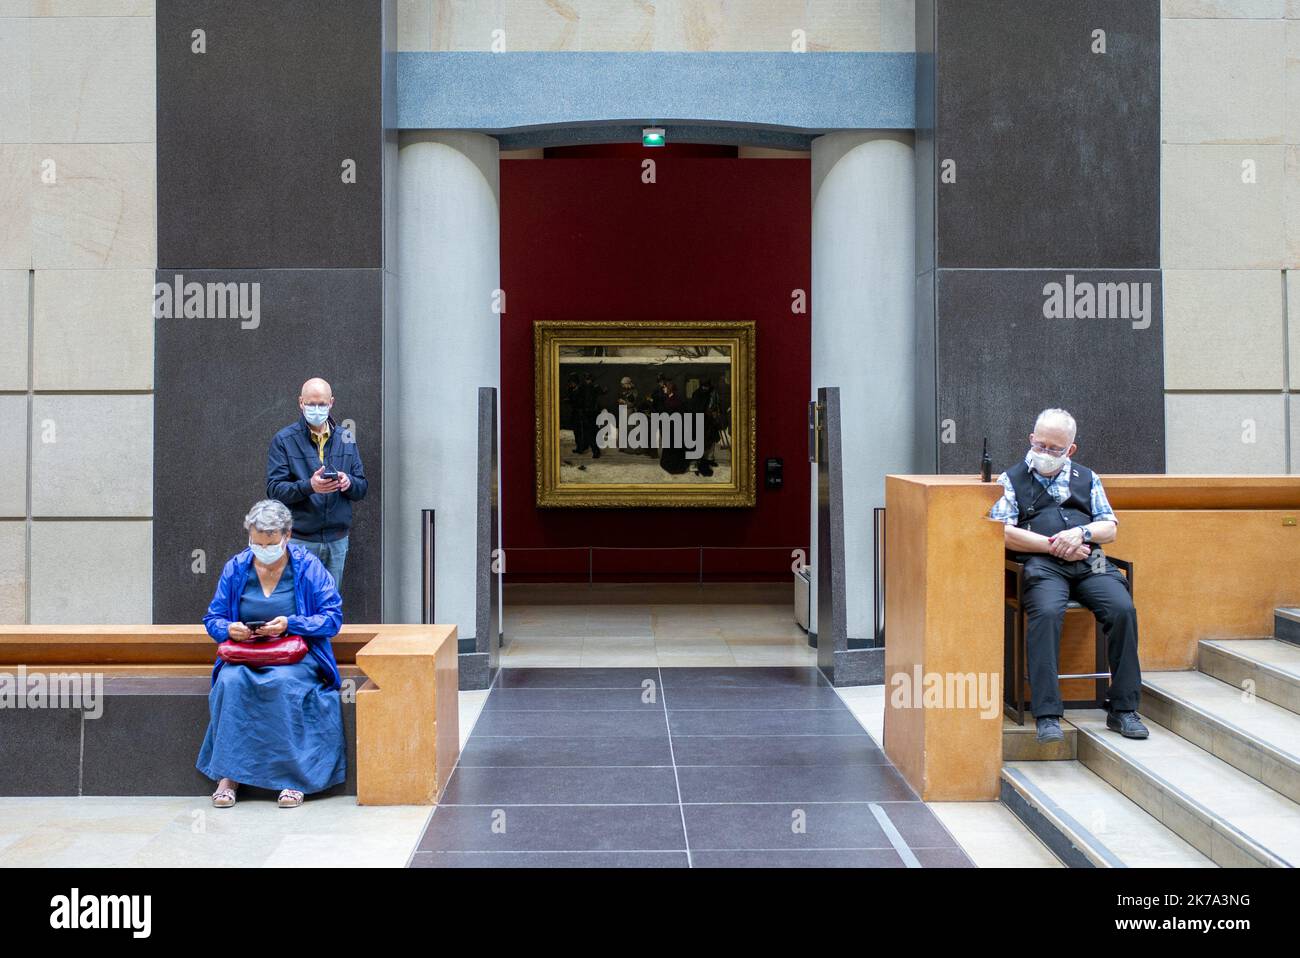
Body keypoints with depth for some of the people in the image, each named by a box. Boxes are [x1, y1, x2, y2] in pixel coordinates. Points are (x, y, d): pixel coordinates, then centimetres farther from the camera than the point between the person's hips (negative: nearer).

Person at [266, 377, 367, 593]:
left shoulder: (346, 438, 11)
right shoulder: (284, 440, 0)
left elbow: (362, 488, 11)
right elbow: (274, 490, -9)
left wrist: (348, 482, -13)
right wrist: (309, 486, -26)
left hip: (338, 540, 4)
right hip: (299, 540, -3)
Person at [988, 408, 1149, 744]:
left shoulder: (1087, 478, 26)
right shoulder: (1011, 479, 16)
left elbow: (1110, 528, 18)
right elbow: (1003, 532, 1)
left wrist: (1080, 533, -4)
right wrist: (1053, 545, -5)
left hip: (1089, 563, 3)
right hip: (1041, 565, -3)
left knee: (1123, 609, -25)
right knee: (1046, 613, -34)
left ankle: (1122, 709, -16)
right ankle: (1047, 715, -35)